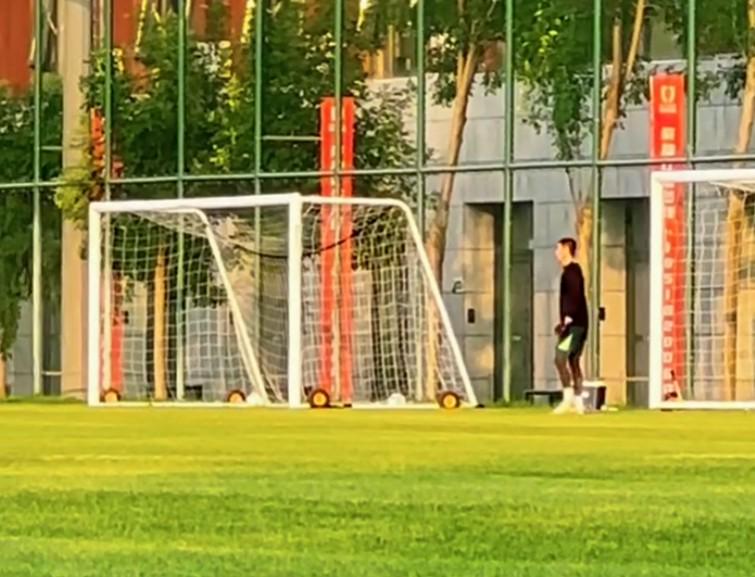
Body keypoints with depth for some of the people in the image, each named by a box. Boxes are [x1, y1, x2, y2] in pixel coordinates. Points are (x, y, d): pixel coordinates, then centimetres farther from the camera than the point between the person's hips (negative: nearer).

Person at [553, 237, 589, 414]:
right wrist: (565, 321, 21)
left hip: (575, 324, -10)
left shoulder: (571, 271, -11)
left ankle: (568, 399, -19)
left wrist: (567, 320, -25)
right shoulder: (570, 271, 18)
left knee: (560, 358, -14)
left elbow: (575, 297, -21)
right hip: (575, 324, 10)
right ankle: (578, 403, 9)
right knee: (573, 361, 9)